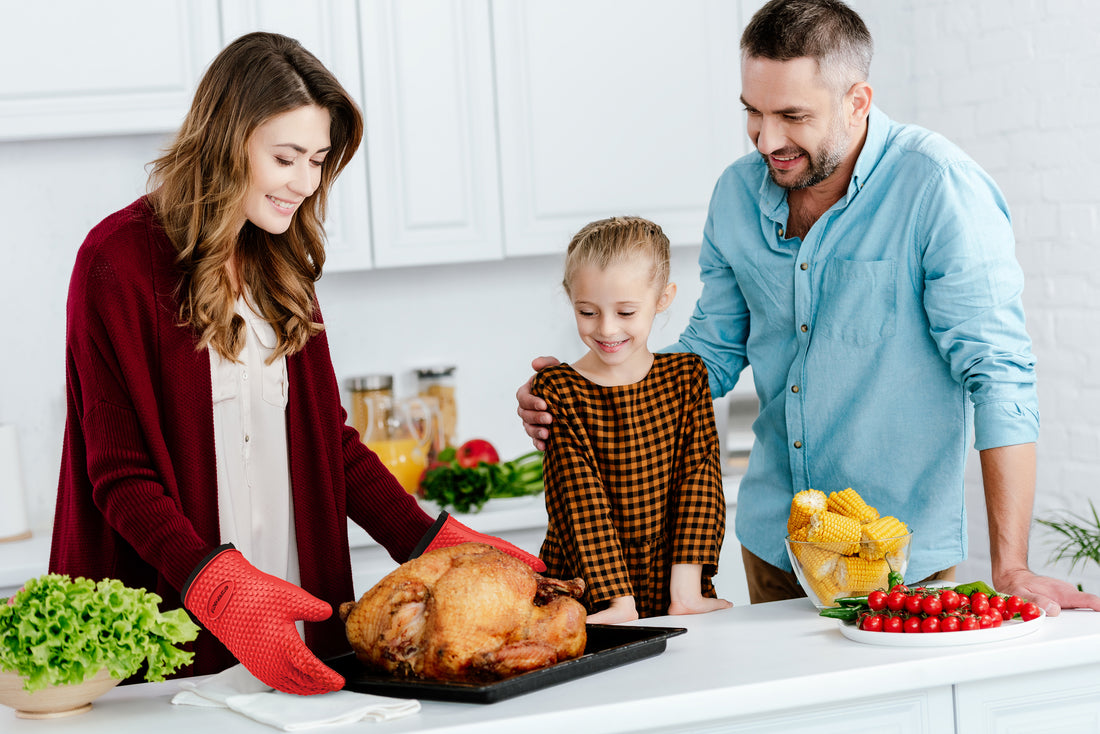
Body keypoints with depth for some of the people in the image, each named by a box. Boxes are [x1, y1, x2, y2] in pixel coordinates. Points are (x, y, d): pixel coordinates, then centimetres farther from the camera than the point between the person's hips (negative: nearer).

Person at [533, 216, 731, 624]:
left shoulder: (687, 376, 6)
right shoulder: (558, 390, -2)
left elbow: (699, 477, 0)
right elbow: (580, 500, -8)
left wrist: (685, 592, -9)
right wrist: (618, 601, -17)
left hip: (668, 589, 2)